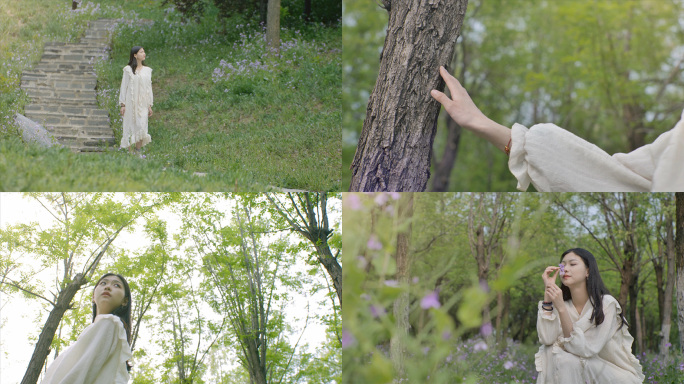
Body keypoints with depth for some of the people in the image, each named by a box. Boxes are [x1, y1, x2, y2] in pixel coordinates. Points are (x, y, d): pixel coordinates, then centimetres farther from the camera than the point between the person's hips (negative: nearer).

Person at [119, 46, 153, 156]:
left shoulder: (147, 70, 10)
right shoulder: (128, 70, -1)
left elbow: (149, 88, 13)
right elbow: (123, 86, 0)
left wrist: (150, 105, 10)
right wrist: (122, 104, -5)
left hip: (142, 104, 3)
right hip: (131, 104, -3)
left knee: (141, 127, -4)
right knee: (130, 127, -1)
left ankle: (138, 152, 7)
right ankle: (130, 153, 5)